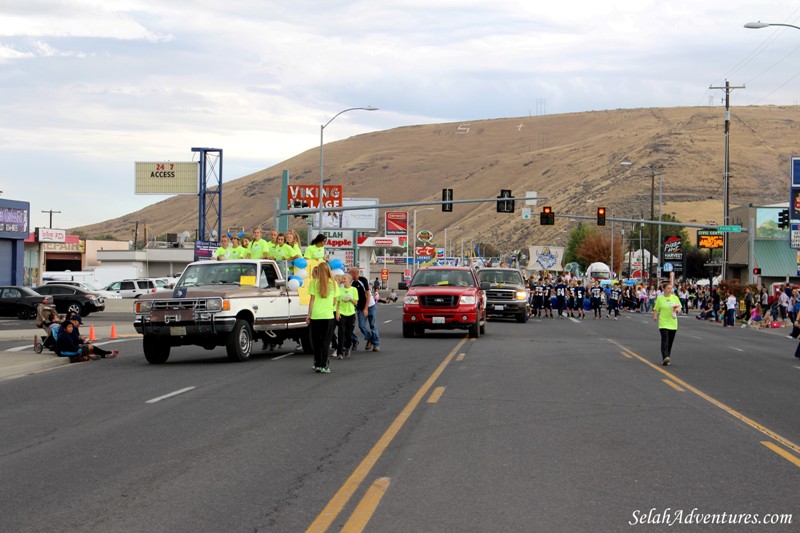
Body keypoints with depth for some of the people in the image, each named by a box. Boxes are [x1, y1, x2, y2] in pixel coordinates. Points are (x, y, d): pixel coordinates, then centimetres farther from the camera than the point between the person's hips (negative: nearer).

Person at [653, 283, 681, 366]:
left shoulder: (675, 298, 8)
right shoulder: (660, 298, 2)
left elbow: (679, 309, 10)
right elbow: (655, 309, 7)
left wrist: (677, 310, -13)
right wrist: (655, 316, -11)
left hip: (673, 324, 3)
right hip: (663, 323, -3)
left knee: (670, 342, 7)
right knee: (665, 340, -18)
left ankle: (665, 359, 18)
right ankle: (665, 358, -28)